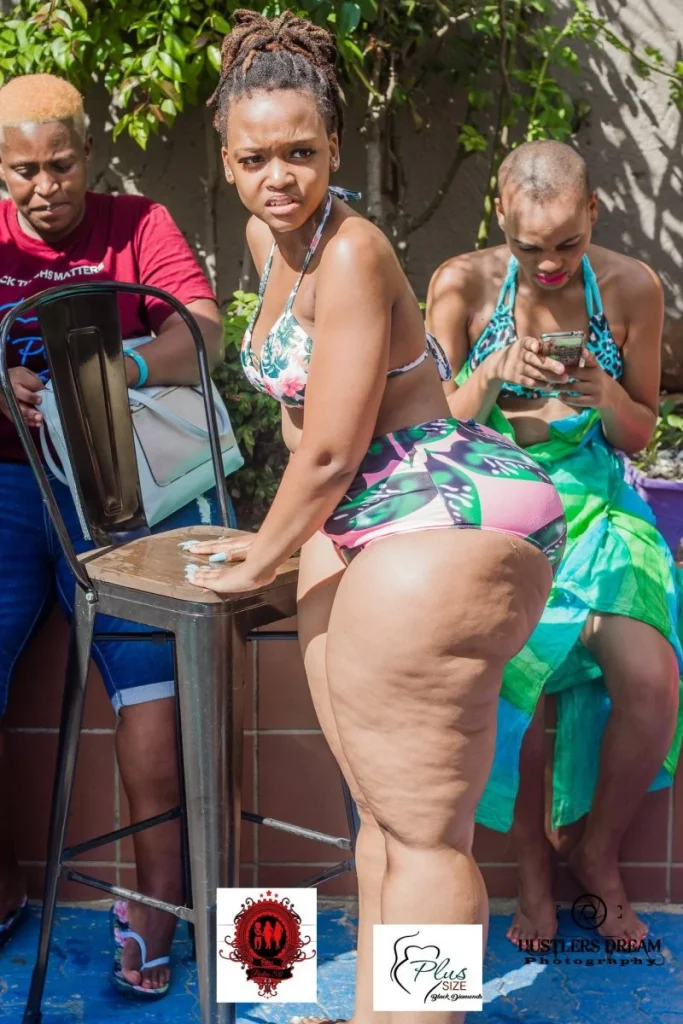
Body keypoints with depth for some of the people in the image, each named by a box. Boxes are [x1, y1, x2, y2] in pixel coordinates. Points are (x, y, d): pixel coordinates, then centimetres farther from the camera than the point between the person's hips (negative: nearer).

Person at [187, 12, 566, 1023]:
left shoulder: (351, 254, -18)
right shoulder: (267, 236, 10)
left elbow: (330, 451, -17)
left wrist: (267, 554, -1)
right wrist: (290, 532, 29)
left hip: (446, 525, -10)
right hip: (356, 526, 10)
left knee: (422, 832, -5)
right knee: (380, 807, 19)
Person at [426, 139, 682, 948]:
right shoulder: (464, 286, -5)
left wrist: (607, 396, -16)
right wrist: (493, 375, -19)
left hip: (594, 505, 2)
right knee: (507, 668, -28)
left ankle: (598, 853, 7)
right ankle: (533, 872, -1)